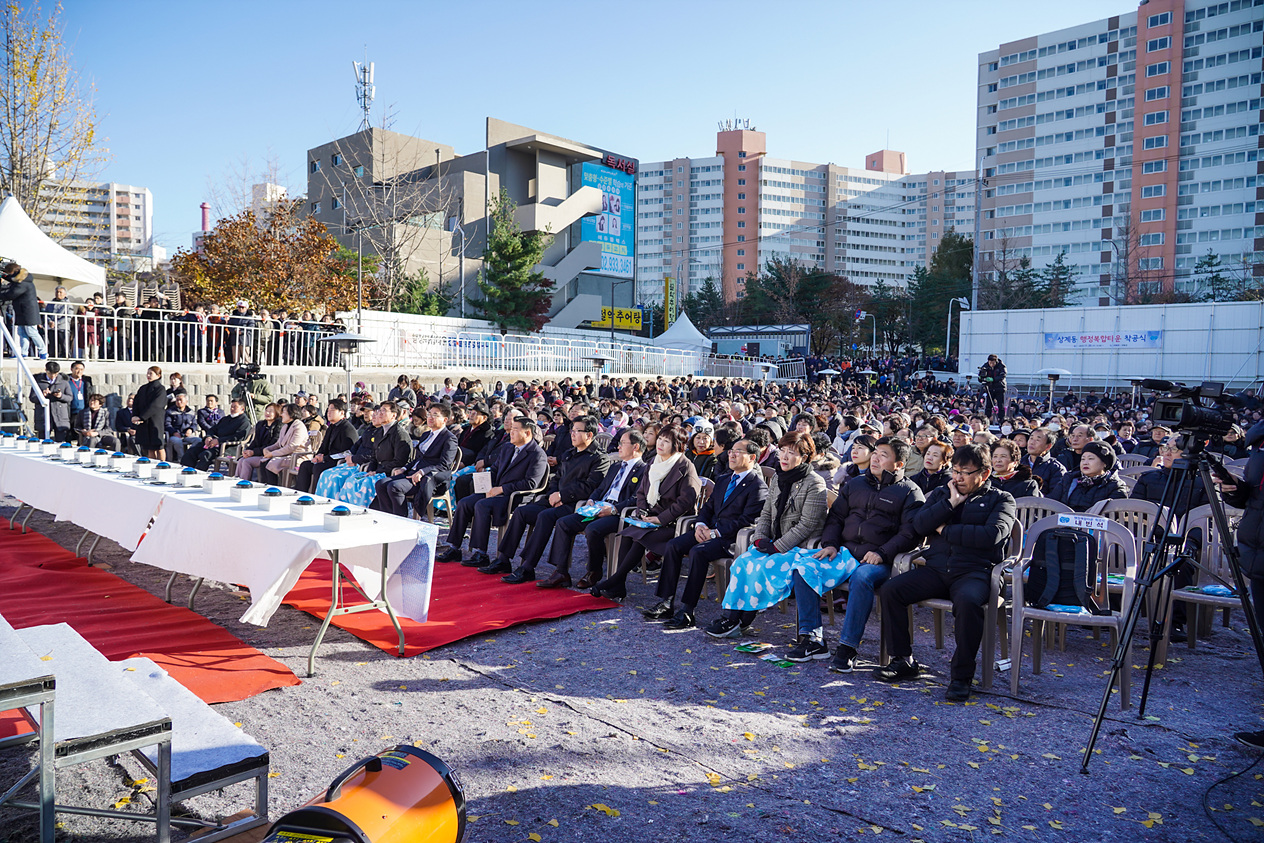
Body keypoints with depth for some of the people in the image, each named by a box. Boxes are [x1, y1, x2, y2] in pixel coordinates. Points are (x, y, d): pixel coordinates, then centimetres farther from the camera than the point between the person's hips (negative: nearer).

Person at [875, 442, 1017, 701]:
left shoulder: (1001, 500, 8)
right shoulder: (941, 493, 20)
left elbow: (993, 534, -12)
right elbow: (919, 524, 3)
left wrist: (946, 530, -6)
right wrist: (951, 503, -5)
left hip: (975, 571, -4)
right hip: (936, 568, 4)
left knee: (967, 601, -38)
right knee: (890, 590, -17)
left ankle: (962, 675, -22)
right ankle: (903, 660, -5)